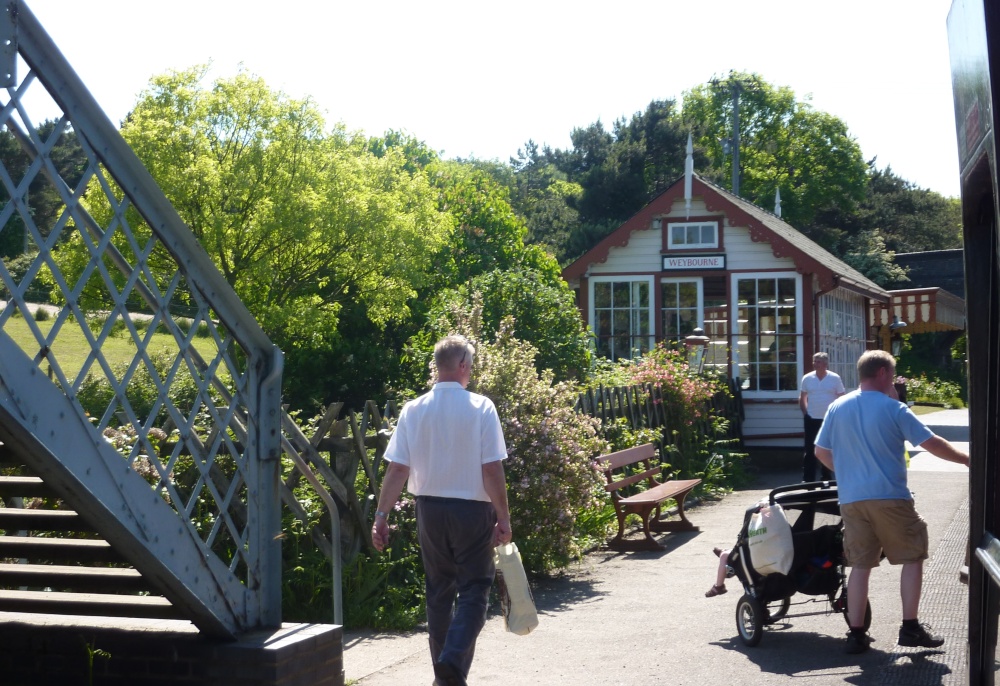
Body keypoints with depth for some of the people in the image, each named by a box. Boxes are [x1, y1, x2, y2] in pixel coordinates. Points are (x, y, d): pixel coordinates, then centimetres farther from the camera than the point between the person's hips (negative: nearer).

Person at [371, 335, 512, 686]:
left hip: (430, 509, 4)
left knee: (438, 590, 16)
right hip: (472, 510, -3)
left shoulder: (413, 410, -2)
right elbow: (492, 470, -12)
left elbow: (396, 469, -3)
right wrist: (503, 518, -3)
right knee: (474, 590, 5)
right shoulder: (480, 407, -10)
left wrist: (381, 516, 3)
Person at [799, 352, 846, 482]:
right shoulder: (807, 378, 1)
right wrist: (805, 413, 3)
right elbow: (802, 398, 10)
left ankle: (826, 478, 18)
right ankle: (807, 479, 6)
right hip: (811, 419, 1)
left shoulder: (835, 378, -4)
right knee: (810, 450, 2)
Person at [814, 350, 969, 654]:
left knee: (860, 565, 9)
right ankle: (910, 628, 9)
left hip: (851, 499, 4)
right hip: (889, 497, -4)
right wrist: (968, 459, 9)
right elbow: (933, 444, -4)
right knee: (912, 558, 10)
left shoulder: (837, 408, 6)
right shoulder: (893, 408, -6)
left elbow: (821, 452, 11)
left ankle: (856, 634, 7)